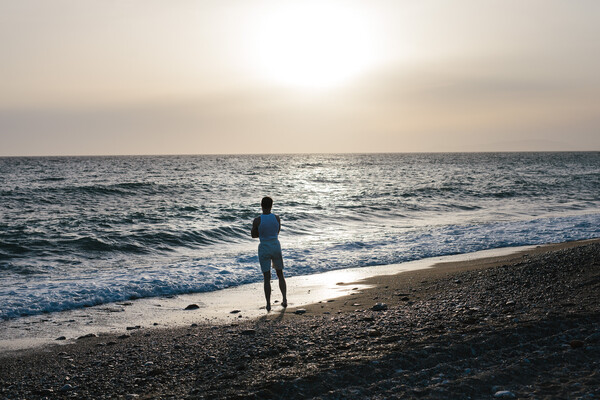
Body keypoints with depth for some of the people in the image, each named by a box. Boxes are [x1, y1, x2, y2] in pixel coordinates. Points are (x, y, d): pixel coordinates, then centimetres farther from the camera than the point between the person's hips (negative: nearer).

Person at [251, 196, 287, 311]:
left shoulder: (257, 220, -13)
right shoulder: (277, 218, -6)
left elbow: (254, 235, 0)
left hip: (264, 249, -2)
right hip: (276, 247, 2)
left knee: (267, 278, 5)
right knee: (280, 275, 18)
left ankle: (268, 304, 5)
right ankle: (285, 300, 17)